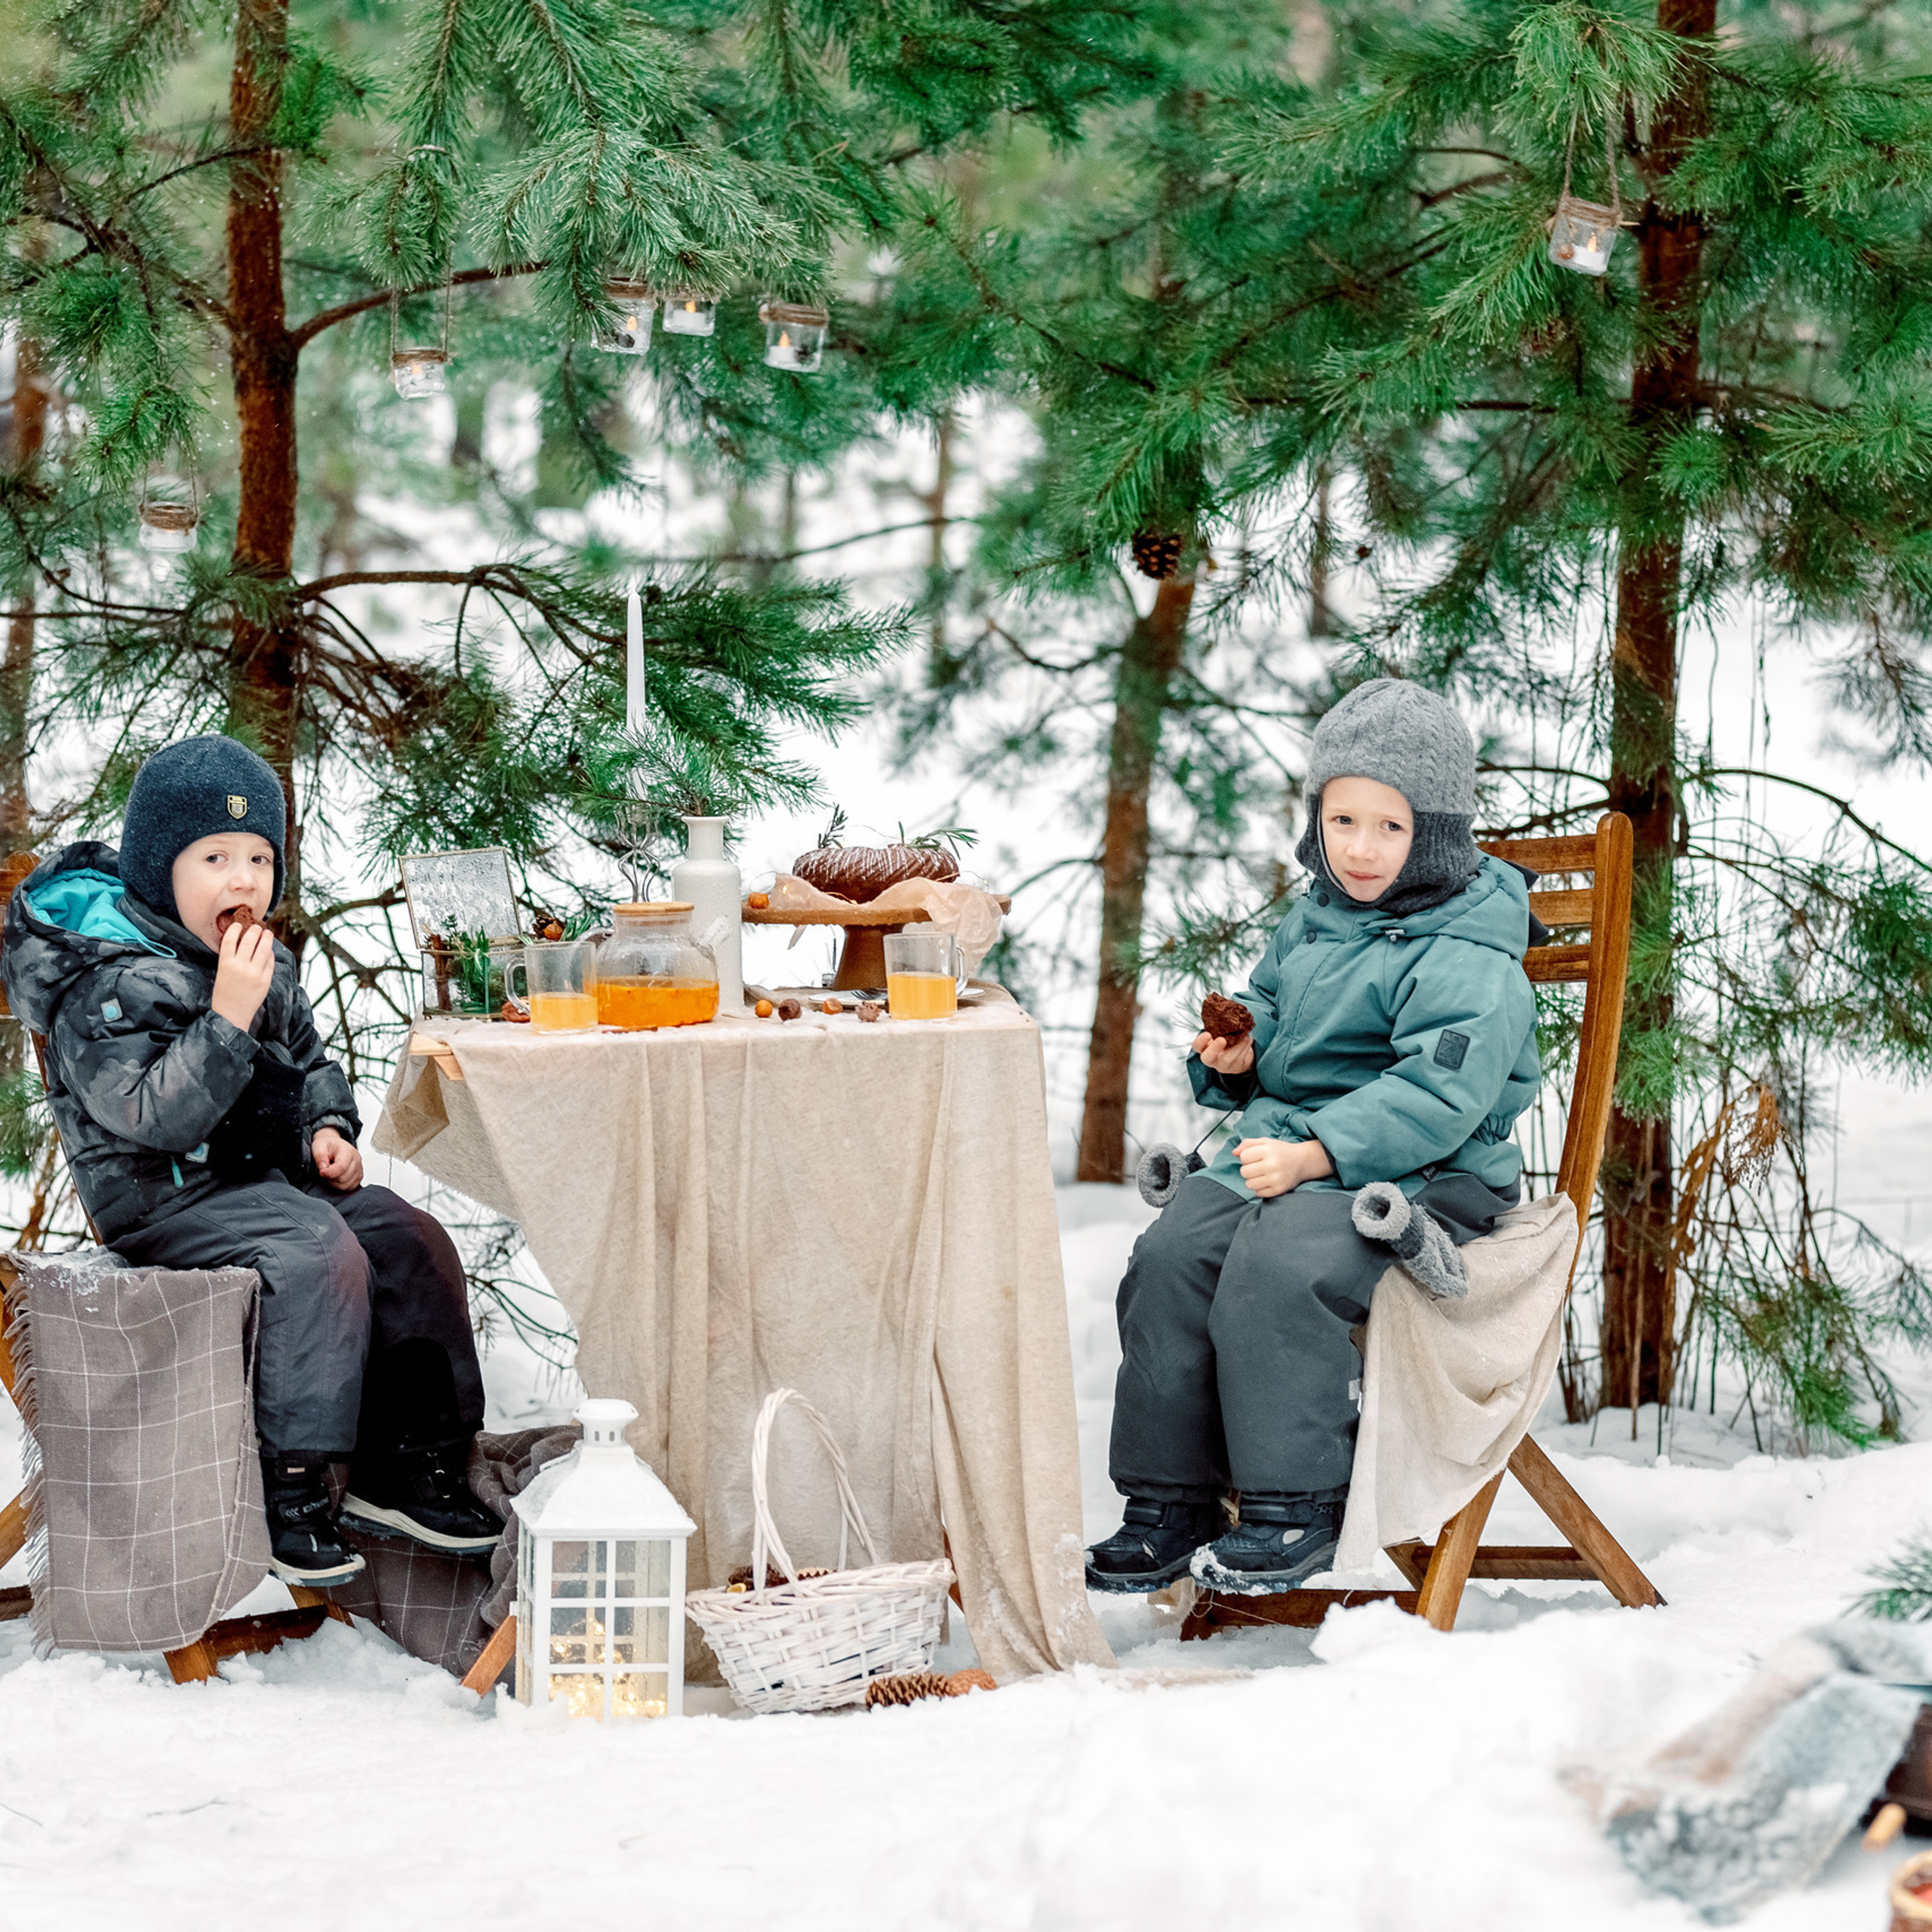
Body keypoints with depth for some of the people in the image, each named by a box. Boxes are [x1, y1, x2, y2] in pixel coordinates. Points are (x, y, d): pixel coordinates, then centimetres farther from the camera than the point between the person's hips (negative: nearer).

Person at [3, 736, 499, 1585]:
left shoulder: (266, 966, 10)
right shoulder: (110, 983, -18)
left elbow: (309, 1059, 26)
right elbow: (154, 1116, -27)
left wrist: (328, 1128, 6)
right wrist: (228, 1015, -31)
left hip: (269, 1173, 9)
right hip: (161, 1196, -9)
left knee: (412, 1240, -6)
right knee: (321, 1254, -29)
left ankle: (405, 1462, 1)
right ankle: (293, 1485, -25)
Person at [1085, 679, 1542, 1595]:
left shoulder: (1467, 958, -13)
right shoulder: (1310, 924, 15)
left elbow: (1439, 1092, -23)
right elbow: (1271, 1010, 32)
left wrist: (1313, 1154, -29)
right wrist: (1238, 1055, 6)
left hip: (1418, 1175, -8)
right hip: (1285, 1142, 8)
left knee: (1278, 1269, -32)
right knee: (1171, 1254, -16)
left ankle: (1296, 1510, -21)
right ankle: (1170, 1503, -9)